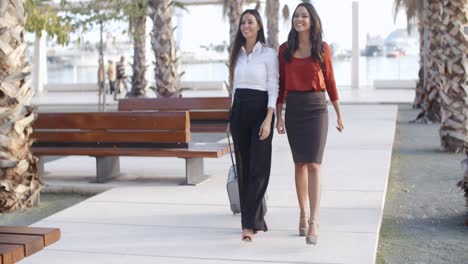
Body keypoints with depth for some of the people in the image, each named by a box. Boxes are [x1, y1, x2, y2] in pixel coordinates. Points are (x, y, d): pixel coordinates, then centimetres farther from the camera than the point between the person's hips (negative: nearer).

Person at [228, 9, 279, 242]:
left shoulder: (268, 54, -4)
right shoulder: (237, 54, 13)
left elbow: (273, 88, -8)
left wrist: (268, 119, -17)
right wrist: (231, 117, 15)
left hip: (260, 109, -6)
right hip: (239, 110, 6)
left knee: (258, 168, -9)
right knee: (243, 167, 7)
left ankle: (249, 223, -9)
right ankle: (256, 218, 17)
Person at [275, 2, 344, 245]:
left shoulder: (322, 48, 1)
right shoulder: (285, 49, 5)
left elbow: (329, 81, 6)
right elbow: (281, 84, 8)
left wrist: (339, 114, 8)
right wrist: (278, 116, 5)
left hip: (316, 108, -2)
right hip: (293, 109, 2)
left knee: (313, 164, -11)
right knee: (299, 163, 10)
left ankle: (313, 222, -13)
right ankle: (303, 214, 23)